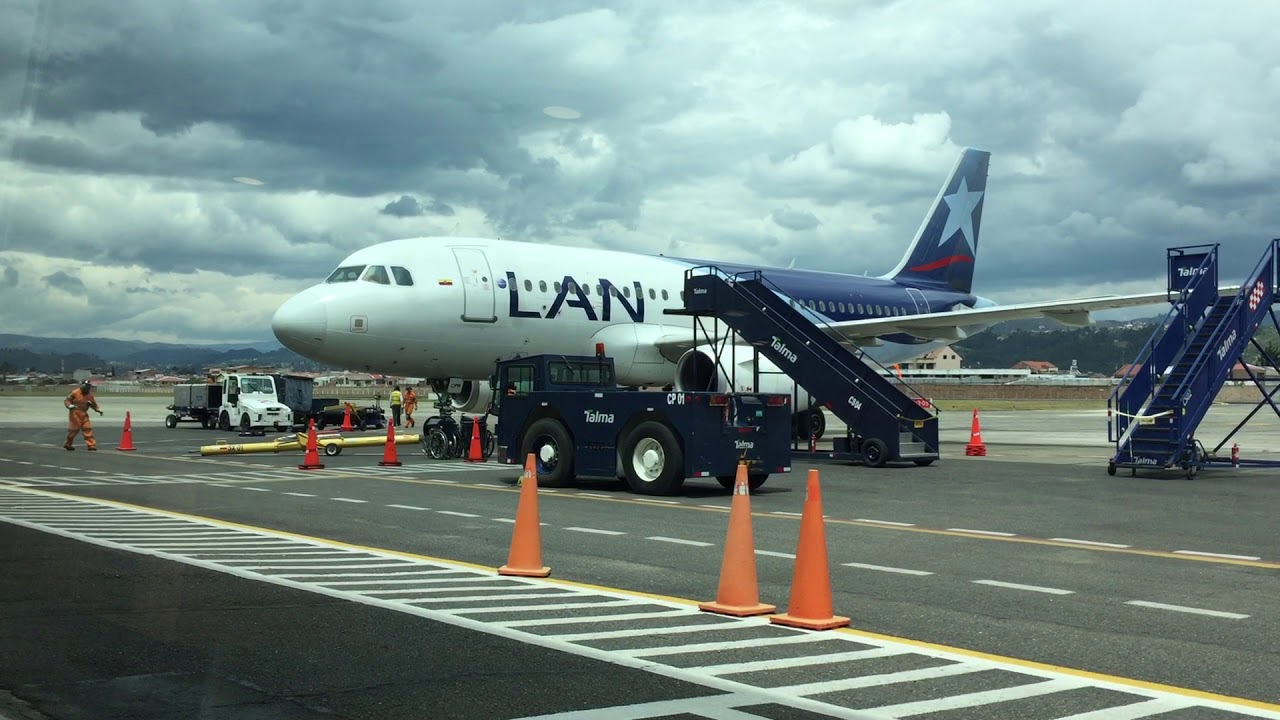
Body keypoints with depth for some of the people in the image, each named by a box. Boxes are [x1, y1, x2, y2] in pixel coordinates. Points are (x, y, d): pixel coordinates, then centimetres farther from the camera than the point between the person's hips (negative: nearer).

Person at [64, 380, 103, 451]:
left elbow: (93, 404, 17)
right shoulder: (75, 393, -7)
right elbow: (67, 400, -3)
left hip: (84, 414, 5)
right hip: (75, 413, -5)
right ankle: (68, 444, 17)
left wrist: (98, 409, 2)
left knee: (88, 429, -3)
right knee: (74, 429, 0)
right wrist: (70, 405, -23)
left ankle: (91, 444, -3)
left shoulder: (89, 395, 9)